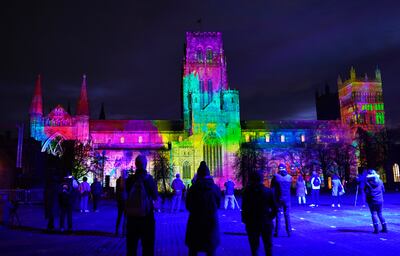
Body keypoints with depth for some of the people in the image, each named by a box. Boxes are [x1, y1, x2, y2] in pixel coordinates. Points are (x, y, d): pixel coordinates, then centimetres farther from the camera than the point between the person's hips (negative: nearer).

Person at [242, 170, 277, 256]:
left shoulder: (247, 192, -9)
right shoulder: (268, 191, -6)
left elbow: (244, 209, -10)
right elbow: (274, 208, -6)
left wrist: (245, 220, 4)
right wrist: (270, 217, 7)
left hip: (252, 224, -1)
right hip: (266, 223, 1)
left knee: (254, 246, 10)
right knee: (268, 246, 19)